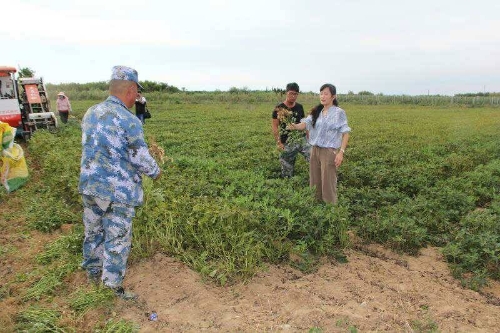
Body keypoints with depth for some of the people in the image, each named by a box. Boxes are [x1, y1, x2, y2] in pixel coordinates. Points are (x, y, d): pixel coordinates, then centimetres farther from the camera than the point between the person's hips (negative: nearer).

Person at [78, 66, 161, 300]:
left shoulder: (90, 114, 3)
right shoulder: (129, 121, -20)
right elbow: (141, 158, -14)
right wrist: (156, 172, 5)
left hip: (90, 186, 8)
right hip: (118, 192, -7)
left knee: (93, 232, 23)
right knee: (117, 240, 7)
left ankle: (92, 272, 43)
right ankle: (113, 287, 19)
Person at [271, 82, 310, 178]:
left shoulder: (299, 107, 7)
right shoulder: (279, 108, -6)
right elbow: (274, 126, -6)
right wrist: (278, 142, -13)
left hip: (301, 139, 3)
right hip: (287, 143, -3)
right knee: (287, 167, 5)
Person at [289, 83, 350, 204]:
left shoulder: (339, 112, -7)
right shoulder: (316, 112, 8)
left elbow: (345, 133, -9)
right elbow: (305, 123, -4)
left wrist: (341, 152, -17)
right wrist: (295, 126, -27)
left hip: (330, 151, -6)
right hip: (315, 150, 6)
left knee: (328, 183, 1)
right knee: (315, 181, 14)